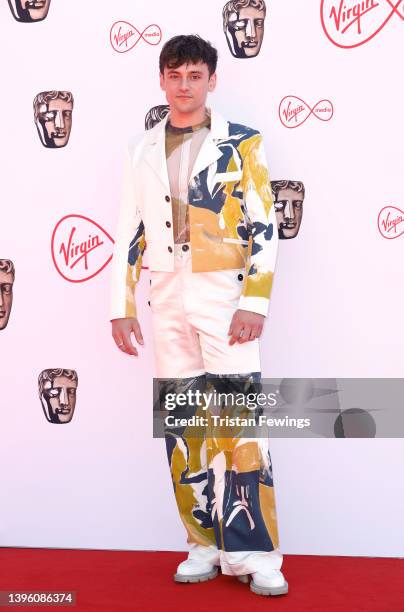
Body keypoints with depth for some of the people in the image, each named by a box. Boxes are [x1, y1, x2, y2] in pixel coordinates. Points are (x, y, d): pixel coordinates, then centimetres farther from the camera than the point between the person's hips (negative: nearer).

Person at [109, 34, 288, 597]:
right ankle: (206, 545, 16)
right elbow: (129, 233, 12)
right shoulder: (140, 151, 12)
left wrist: (255, 303, -12)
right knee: (184, 428, 5)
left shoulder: (243, 143, 3)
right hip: (167, 303, 4)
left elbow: (263, 228, -2)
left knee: (242, 425, -7)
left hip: (226, 299, -3)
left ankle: (255, 554, 2)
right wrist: (121, 307, 6)